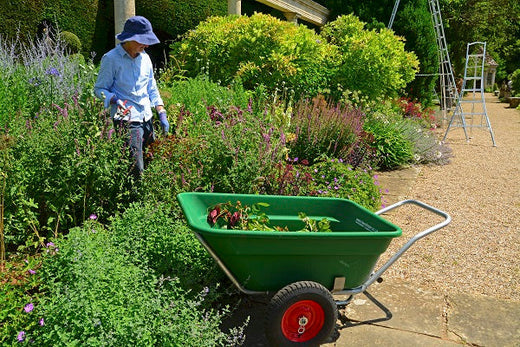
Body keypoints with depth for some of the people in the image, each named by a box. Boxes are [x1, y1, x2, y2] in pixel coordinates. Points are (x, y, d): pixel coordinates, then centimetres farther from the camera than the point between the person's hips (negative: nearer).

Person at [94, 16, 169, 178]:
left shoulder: (145, 58, 13)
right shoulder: (111, 58, -6)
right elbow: (99, 89, -2)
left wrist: (162, 113, 11)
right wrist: (114, 100, -22)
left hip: (147, 118, 7)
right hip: (126, 120, -7)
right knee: (136, 169, -13)